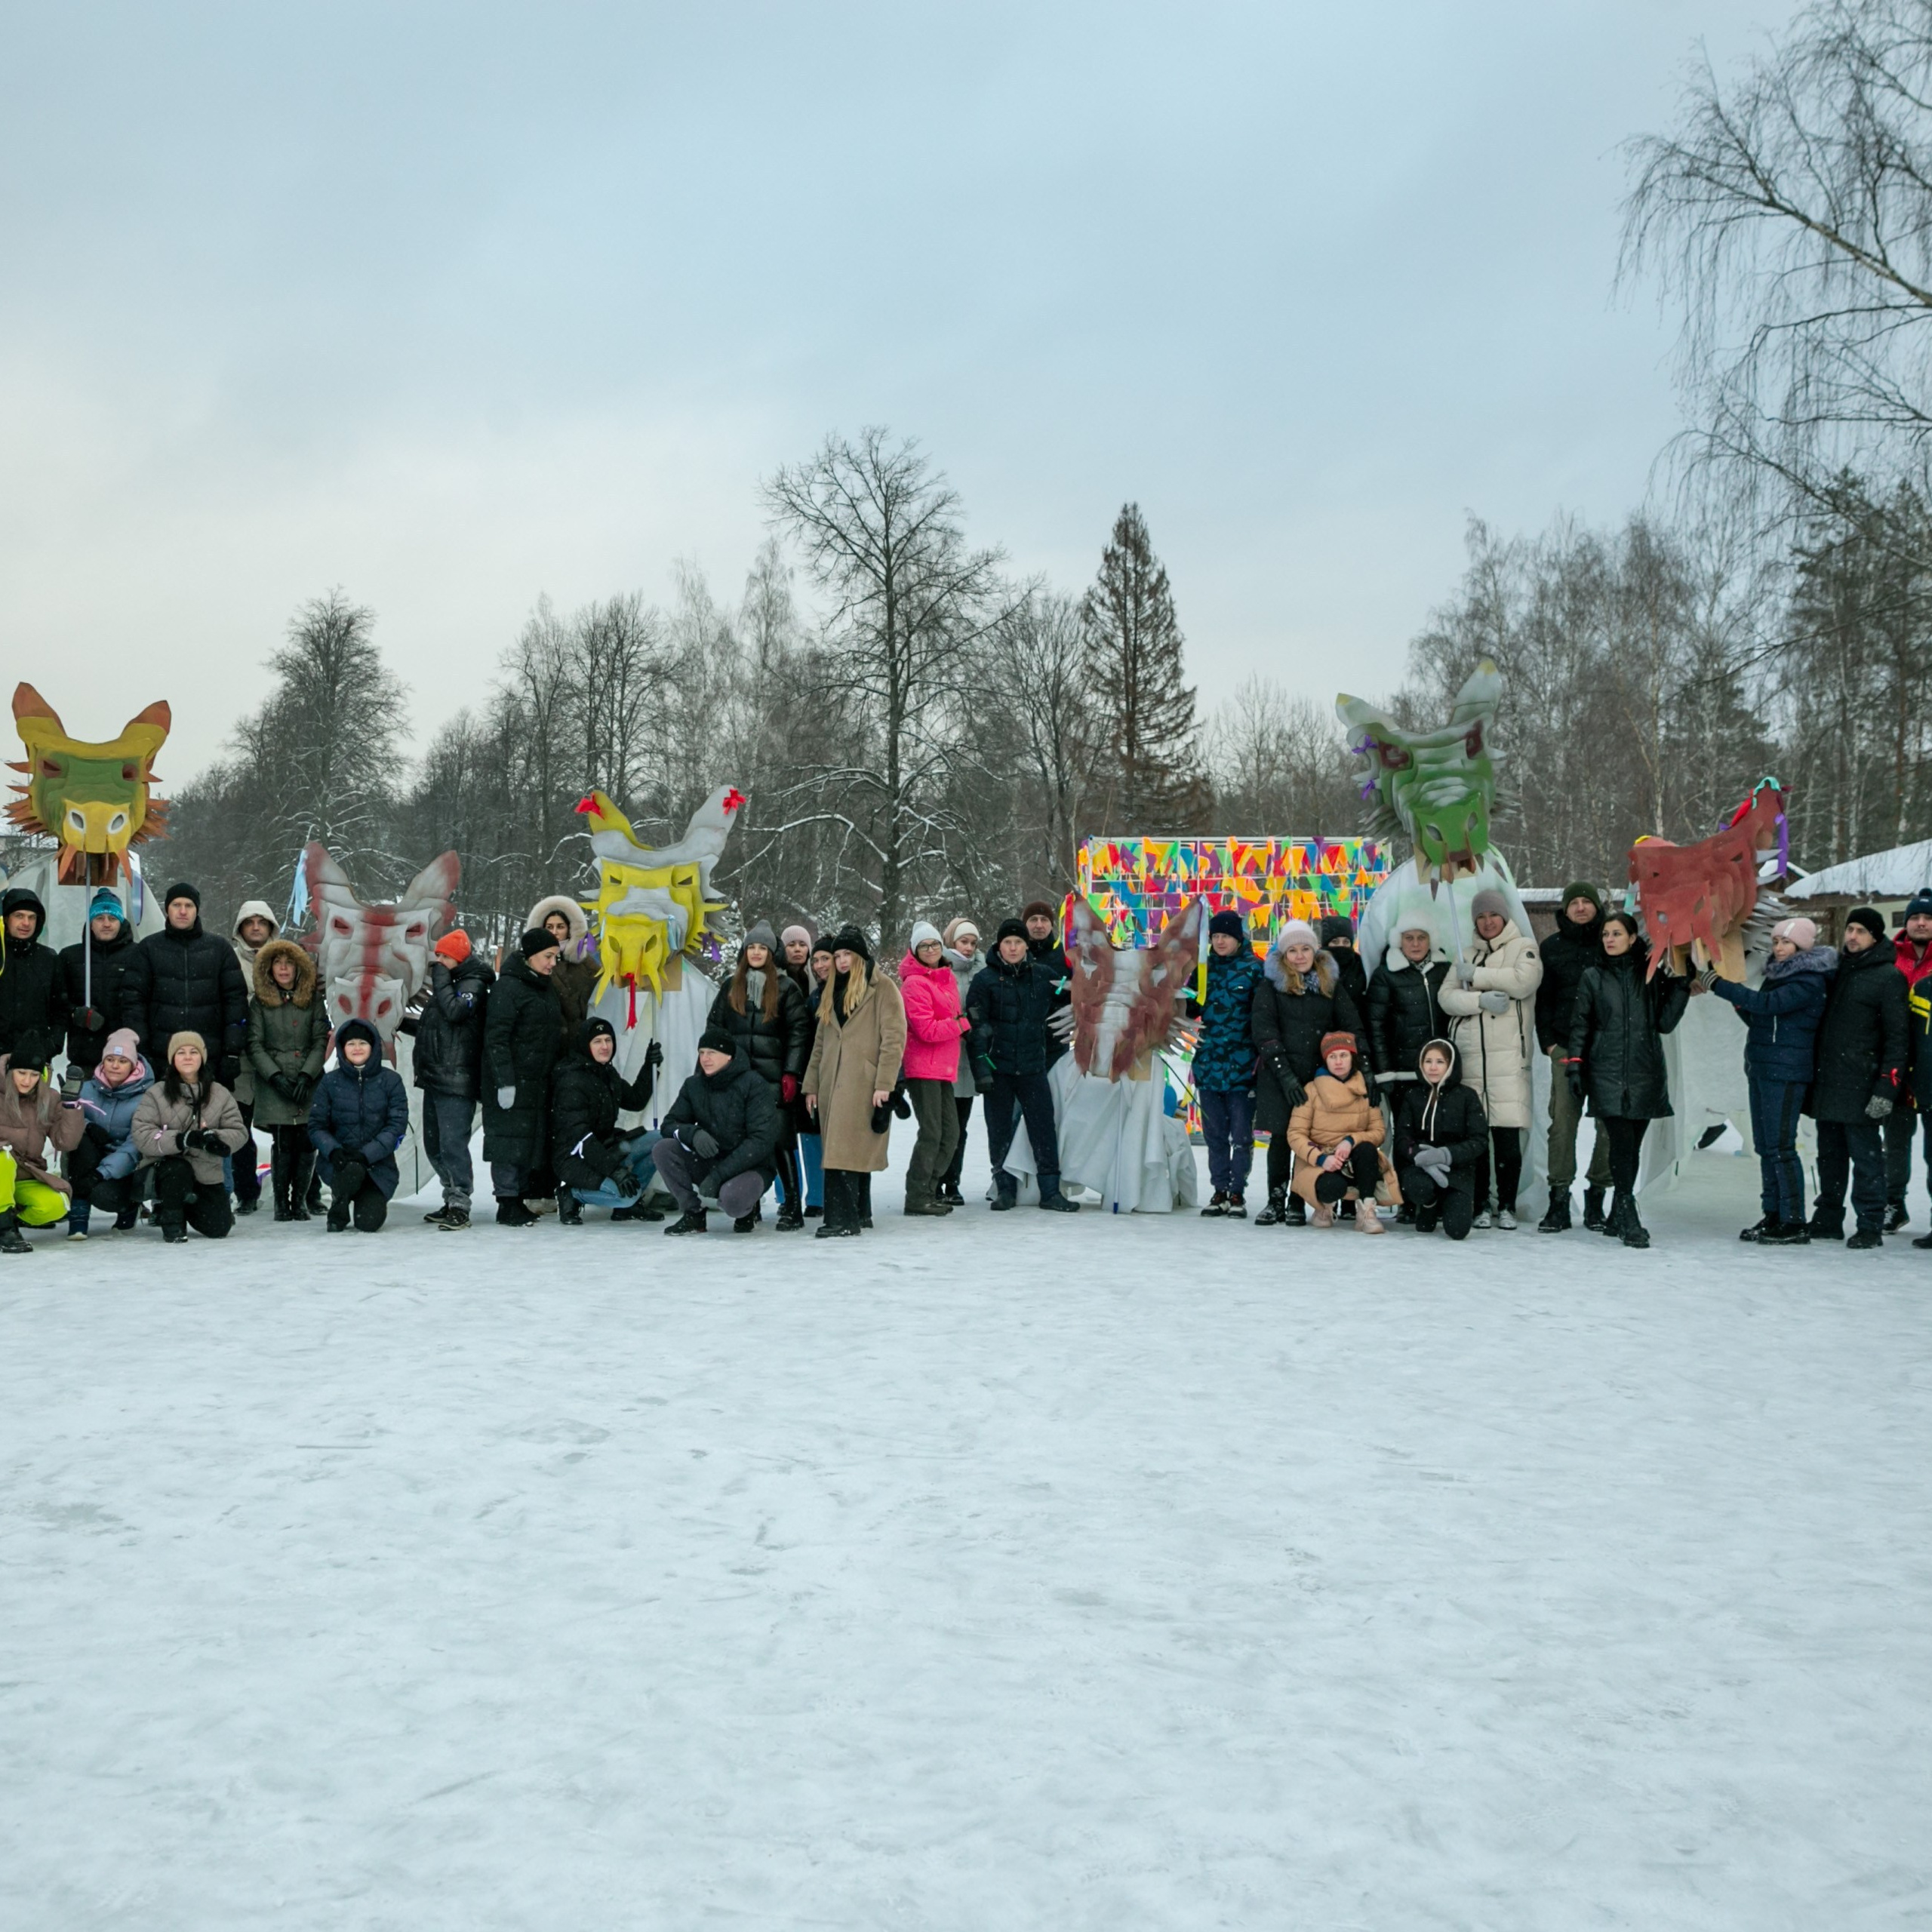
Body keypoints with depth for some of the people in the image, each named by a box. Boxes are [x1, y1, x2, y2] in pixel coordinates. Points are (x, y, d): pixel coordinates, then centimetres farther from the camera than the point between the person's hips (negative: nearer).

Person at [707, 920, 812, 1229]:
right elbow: (715, 1029, 17)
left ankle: (793, 1206, -5)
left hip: (772, 1076, -4)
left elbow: (799, 1032, -1)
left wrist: (791, 1074, -9)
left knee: (781, 1139, -8)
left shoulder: (786, 988, 4)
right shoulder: (730, 988, 15)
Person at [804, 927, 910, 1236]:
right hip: (833, 1084, 7)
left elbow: (894, 1038, -8)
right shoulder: (832, 993, 21)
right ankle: (857, 1215, 14)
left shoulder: (882, 989, -1)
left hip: (864, 1085, -7)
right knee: (847, 1151, 8)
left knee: (848, 1151, -15)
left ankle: (844, 1219, -17)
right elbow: (820, 1043, 21)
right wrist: (811, 1085, 14)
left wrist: (884, 1083, -14)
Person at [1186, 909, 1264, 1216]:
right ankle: (1219, 1190, 17)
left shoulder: (1254, 969, -2)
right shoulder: (1204, 968, 11)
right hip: (1209, 1063, 5)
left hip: (1242, 1065, -4)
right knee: (1214, 1133, 9)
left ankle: (1237, 1193, 6)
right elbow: (1192, 1010, 17)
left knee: (1241, 1133, 0)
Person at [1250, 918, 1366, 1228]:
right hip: (1278, 1075, -1)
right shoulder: (1270, 985, 3)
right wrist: (1285, 1074, -14)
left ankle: (1298, 1203, 9)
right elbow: (1264, 1031, -5)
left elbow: (1353, 1028, 8)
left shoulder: (1331, 984, 10)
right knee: (1280, 1136, -2)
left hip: (1320, 1074, 1)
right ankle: (1276, 1201, 9)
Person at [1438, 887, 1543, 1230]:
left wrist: (1476, 976, -4)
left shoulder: (1523, 947, 9)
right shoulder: (1467, 955, 20)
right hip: (1468, 1056, 4)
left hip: (1508, 1055, -3)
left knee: (1508, 1134, -9)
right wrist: (1481, 1000, -11)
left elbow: (1524, 980, -11)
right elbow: (1447, 998, 8)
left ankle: (1507, 1206, 0)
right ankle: (1480, 1205, 8)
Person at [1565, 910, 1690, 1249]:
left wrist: (1679, 987, -2)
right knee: (1622, 1143, -14)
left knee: (1633, 1146, 4)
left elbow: (1665, 1024, 8)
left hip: (1644, 1072, 2)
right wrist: (1574, 1065, 0)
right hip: (1607, 1073, -2)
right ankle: (1629, 1220, -15)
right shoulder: (1593, 976, 8)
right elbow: (1580, 1025, 8)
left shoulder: (1651, 976, 10)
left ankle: (1617, 1219, 15)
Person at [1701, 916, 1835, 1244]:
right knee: (1766, 1147, 10)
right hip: (1760, 1068, 9)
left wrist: (1719, 985, -22)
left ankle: (1794, 1222, -7)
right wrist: (1734, 993, 4)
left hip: (1785, 1072, -9)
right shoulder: (1777, 975, 16)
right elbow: (1756, 1019, 20)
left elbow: (1767, 1004, -24)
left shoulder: (1808, 982, -12)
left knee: (1781, 1147, -9)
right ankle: (1773, 1216, 15)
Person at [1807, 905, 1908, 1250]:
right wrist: (1815, 1075, 16)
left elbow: (1896, 1037, -9)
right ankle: (1828, 1220, 20)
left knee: (1865, 1157, -5)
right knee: (1830, 1154, 13)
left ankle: (1870, 1226, -1)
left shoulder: (1888, 977, -5)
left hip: (1860, 1086, -7)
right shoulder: (1836, 969, 16)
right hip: (1826, 1083, 7)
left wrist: (1887, 1088, -16)